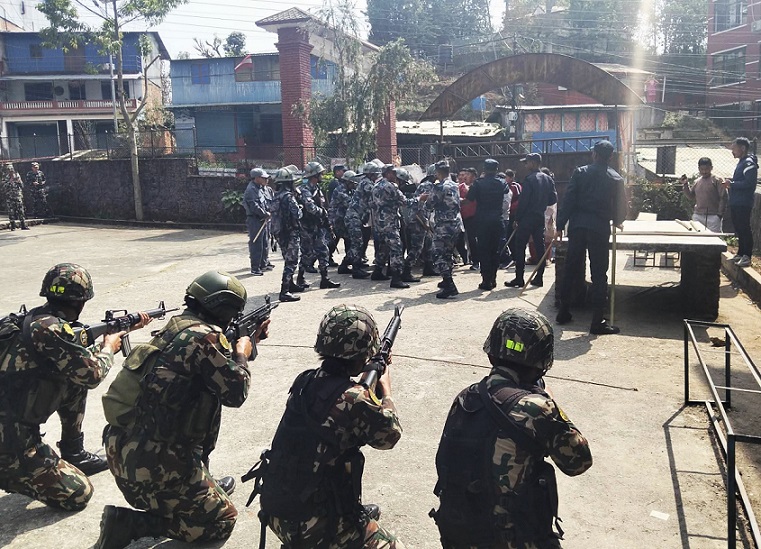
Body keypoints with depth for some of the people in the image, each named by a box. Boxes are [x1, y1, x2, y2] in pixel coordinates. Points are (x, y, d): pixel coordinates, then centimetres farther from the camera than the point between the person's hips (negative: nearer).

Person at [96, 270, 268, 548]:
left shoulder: (177, 326, 10)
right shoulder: (204, 335, -17)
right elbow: (235, 392, -13)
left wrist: (249, 342, 25)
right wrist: (242, 355, 3)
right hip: (156, 465, -9)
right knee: (222, 520, 6)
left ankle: (206, 486, 35)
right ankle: (131, 523, -4)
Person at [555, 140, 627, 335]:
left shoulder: (580, 172, 2)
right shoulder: (616, 179, 3)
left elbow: (568, 200, -3)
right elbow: (621, 208, 7)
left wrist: (560, 225, 1)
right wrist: (616, 222, 28)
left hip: (577, 226, 1)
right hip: (600, 229, -1)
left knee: (571, 269, 11)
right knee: (599, 274, 2)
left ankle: (563, 312, 19)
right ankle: (598, 321, 2)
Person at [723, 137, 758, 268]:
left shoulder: (749, 163, -13)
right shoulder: (742, 162, 18)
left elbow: (749, 183, -23)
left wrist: (732, 184, -16)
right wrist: (730, 183, 8)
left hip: (743, 203, -10)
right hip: (736, 203, 10)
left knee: (744, 229, -8)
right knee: (739, 229, 14)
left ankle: (747, 257, -5)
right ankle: (741, 253, 22)